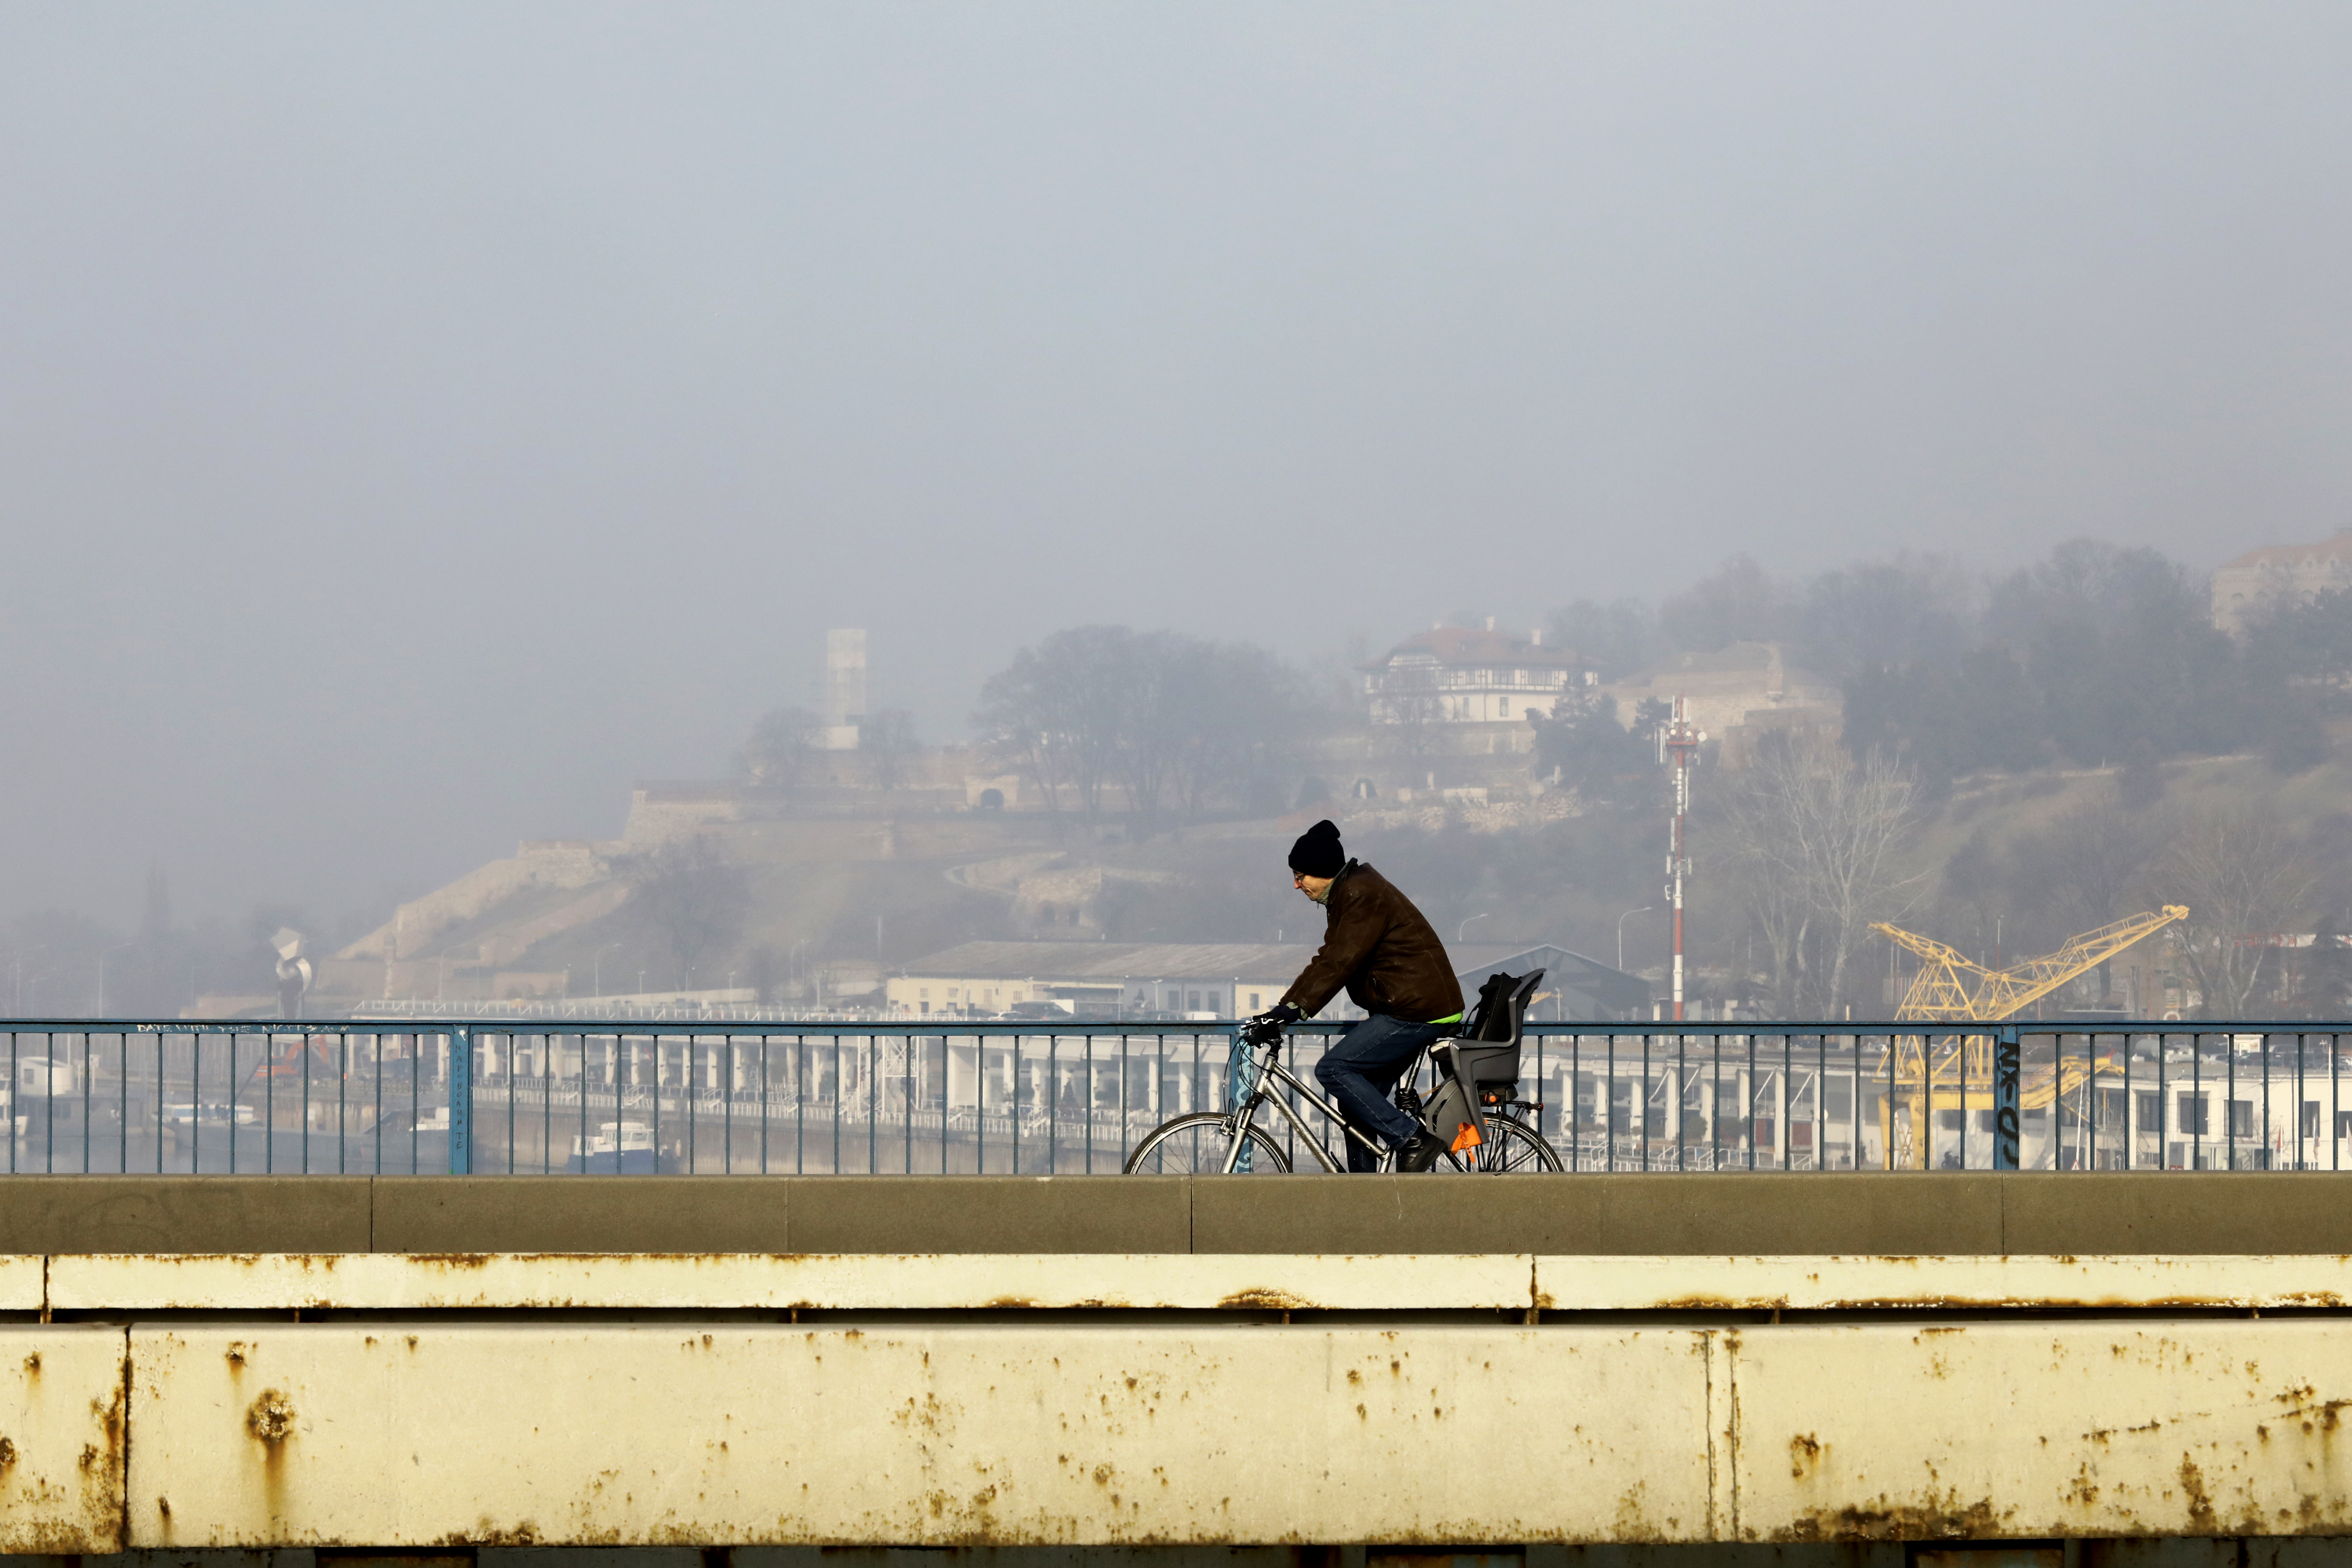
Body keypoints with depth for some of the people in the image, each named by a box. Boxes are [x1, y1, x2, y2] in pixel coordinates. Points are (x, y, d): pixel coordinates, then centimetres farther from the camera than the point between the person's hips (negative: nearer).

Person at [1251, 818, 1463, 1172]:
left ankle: (1412, 1138, -14)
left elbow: (1341, 961, -24)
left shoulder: (1363, 896, -16)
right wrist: (1283, 1008, 13)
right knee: (1358, 1104, 8)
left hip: (1417, 1010, -10)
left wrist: (1297, 1008, -28)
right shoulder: (1346, 894, 16)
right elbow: (1328, 960, 19)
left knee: (1333, 1069, -15)